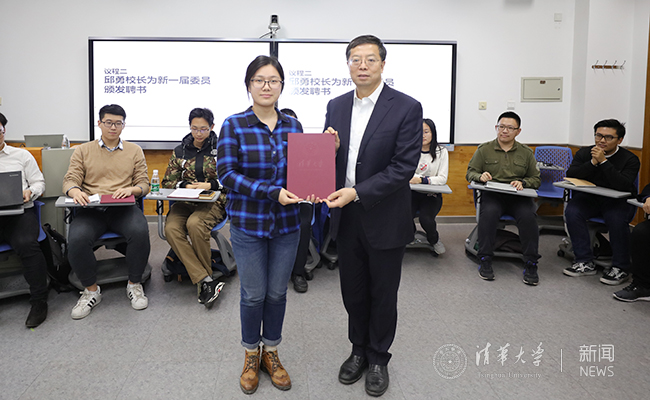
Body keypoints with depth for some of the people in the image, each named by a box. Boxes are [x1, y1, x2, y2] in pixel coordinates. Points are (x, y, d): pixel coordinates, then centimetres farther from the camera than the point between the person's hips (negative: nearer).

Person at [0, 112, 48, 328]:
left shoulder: (21, 155, 17)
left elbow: (39, 182, 14)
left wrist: (30, 192, -9)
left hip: (19, 212, -1)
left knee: (26, 244, -30)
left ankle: (39, 302, -18)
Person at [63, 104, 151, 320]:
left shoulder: (134, 150, 17)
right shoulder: (83, 151, 17)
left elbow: (144, 184, 11)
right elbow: (70, 180, 8)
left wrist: (131, 189, -13)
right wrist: (75, 191, -16)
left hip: (123, 208, 0)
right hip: (91, 209, 1)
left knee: (140, 231, -33)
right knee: (76, 239, -30)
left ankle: (134, 284, -10)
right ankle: (91, 289, -5)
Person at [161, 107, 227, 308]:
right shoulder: (179, 151, 14)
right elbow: (168, 181, 16)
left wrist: (210, 185, -11)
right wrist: (185, 186, -4)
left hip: (213, 202, -3)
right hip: (185, 202, 4)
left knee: (194, 224, -35)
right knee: (171, 228, -29)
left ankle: (204, 279, -16)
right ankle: (206, 282, -31)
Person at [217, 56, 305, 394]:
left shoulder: (293, 125, 4)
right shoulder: (233, 126, -6)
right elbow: (227, 174, -13)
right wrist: (272, 192, -22)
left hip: (286, 223, 3)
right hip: (248, 223, -3)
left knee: (277, 292, 13)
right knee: (253, 294, 7)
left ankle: (271, 352, 33)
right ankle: (251, 355, 31)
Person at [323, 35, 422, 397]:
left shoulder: (406, 108, -11)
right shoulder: (337, 106, 5)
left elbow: (404, 166, -17)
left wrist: (357, 192, -24)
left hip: (385, 219, -4)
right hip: (346, 217, 5)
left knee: (383, 295, 12)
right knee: (353, 291, 17)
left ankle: (379, 358, 33)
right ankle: (359, 350, 39)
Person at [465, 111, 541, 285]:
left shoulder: (526, 152, 16)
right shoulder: (484, 149, 11)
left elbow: (536, 179, 16)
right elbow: (470, 173, 11)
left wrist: (522, 183, -6)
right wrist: (480, 176, -13)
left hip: (518, 197, 1)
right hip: (492, 194, -1)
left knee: (528, 216, -30)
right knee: (489, 212, -35)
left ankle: (531, 264, -18)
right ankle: (485, 260, -24)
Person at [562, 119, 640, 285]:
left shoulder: (630, 159, -5)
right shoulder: (584, 153, 5)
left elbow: (623, 185, -23)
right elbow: (570, 175, -8)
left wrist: (603, 162, -25)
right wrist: (593, 163, -20)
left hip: (619, 201, -3)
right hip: (589, 198, 3)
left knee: (616, 219, -34)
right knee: (571, 211, -27)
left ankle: (620, 268, -13)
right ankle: (585, 262, -17)